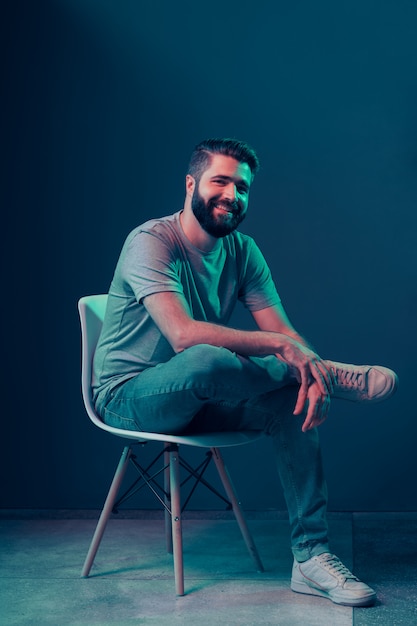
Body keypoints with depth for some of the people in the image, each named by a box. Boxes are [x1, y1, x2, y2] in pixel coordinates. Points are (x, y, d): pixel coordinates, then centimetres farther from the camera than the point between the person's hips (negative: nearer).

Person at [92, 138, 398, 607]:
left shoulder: (243, 251, 2)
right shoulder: (151, 242, -19)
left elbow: (284, 333, -5)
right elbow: (183, 334, -33)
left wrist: (310, 372, -28)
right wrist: (282, 347, -33)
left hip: (199, 399, 6)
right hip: (131, 396, -6)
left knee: (293, 398, -19)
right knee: (205, 360, -38)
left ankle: (310, 557, -13)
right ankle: (342, 376, -17)